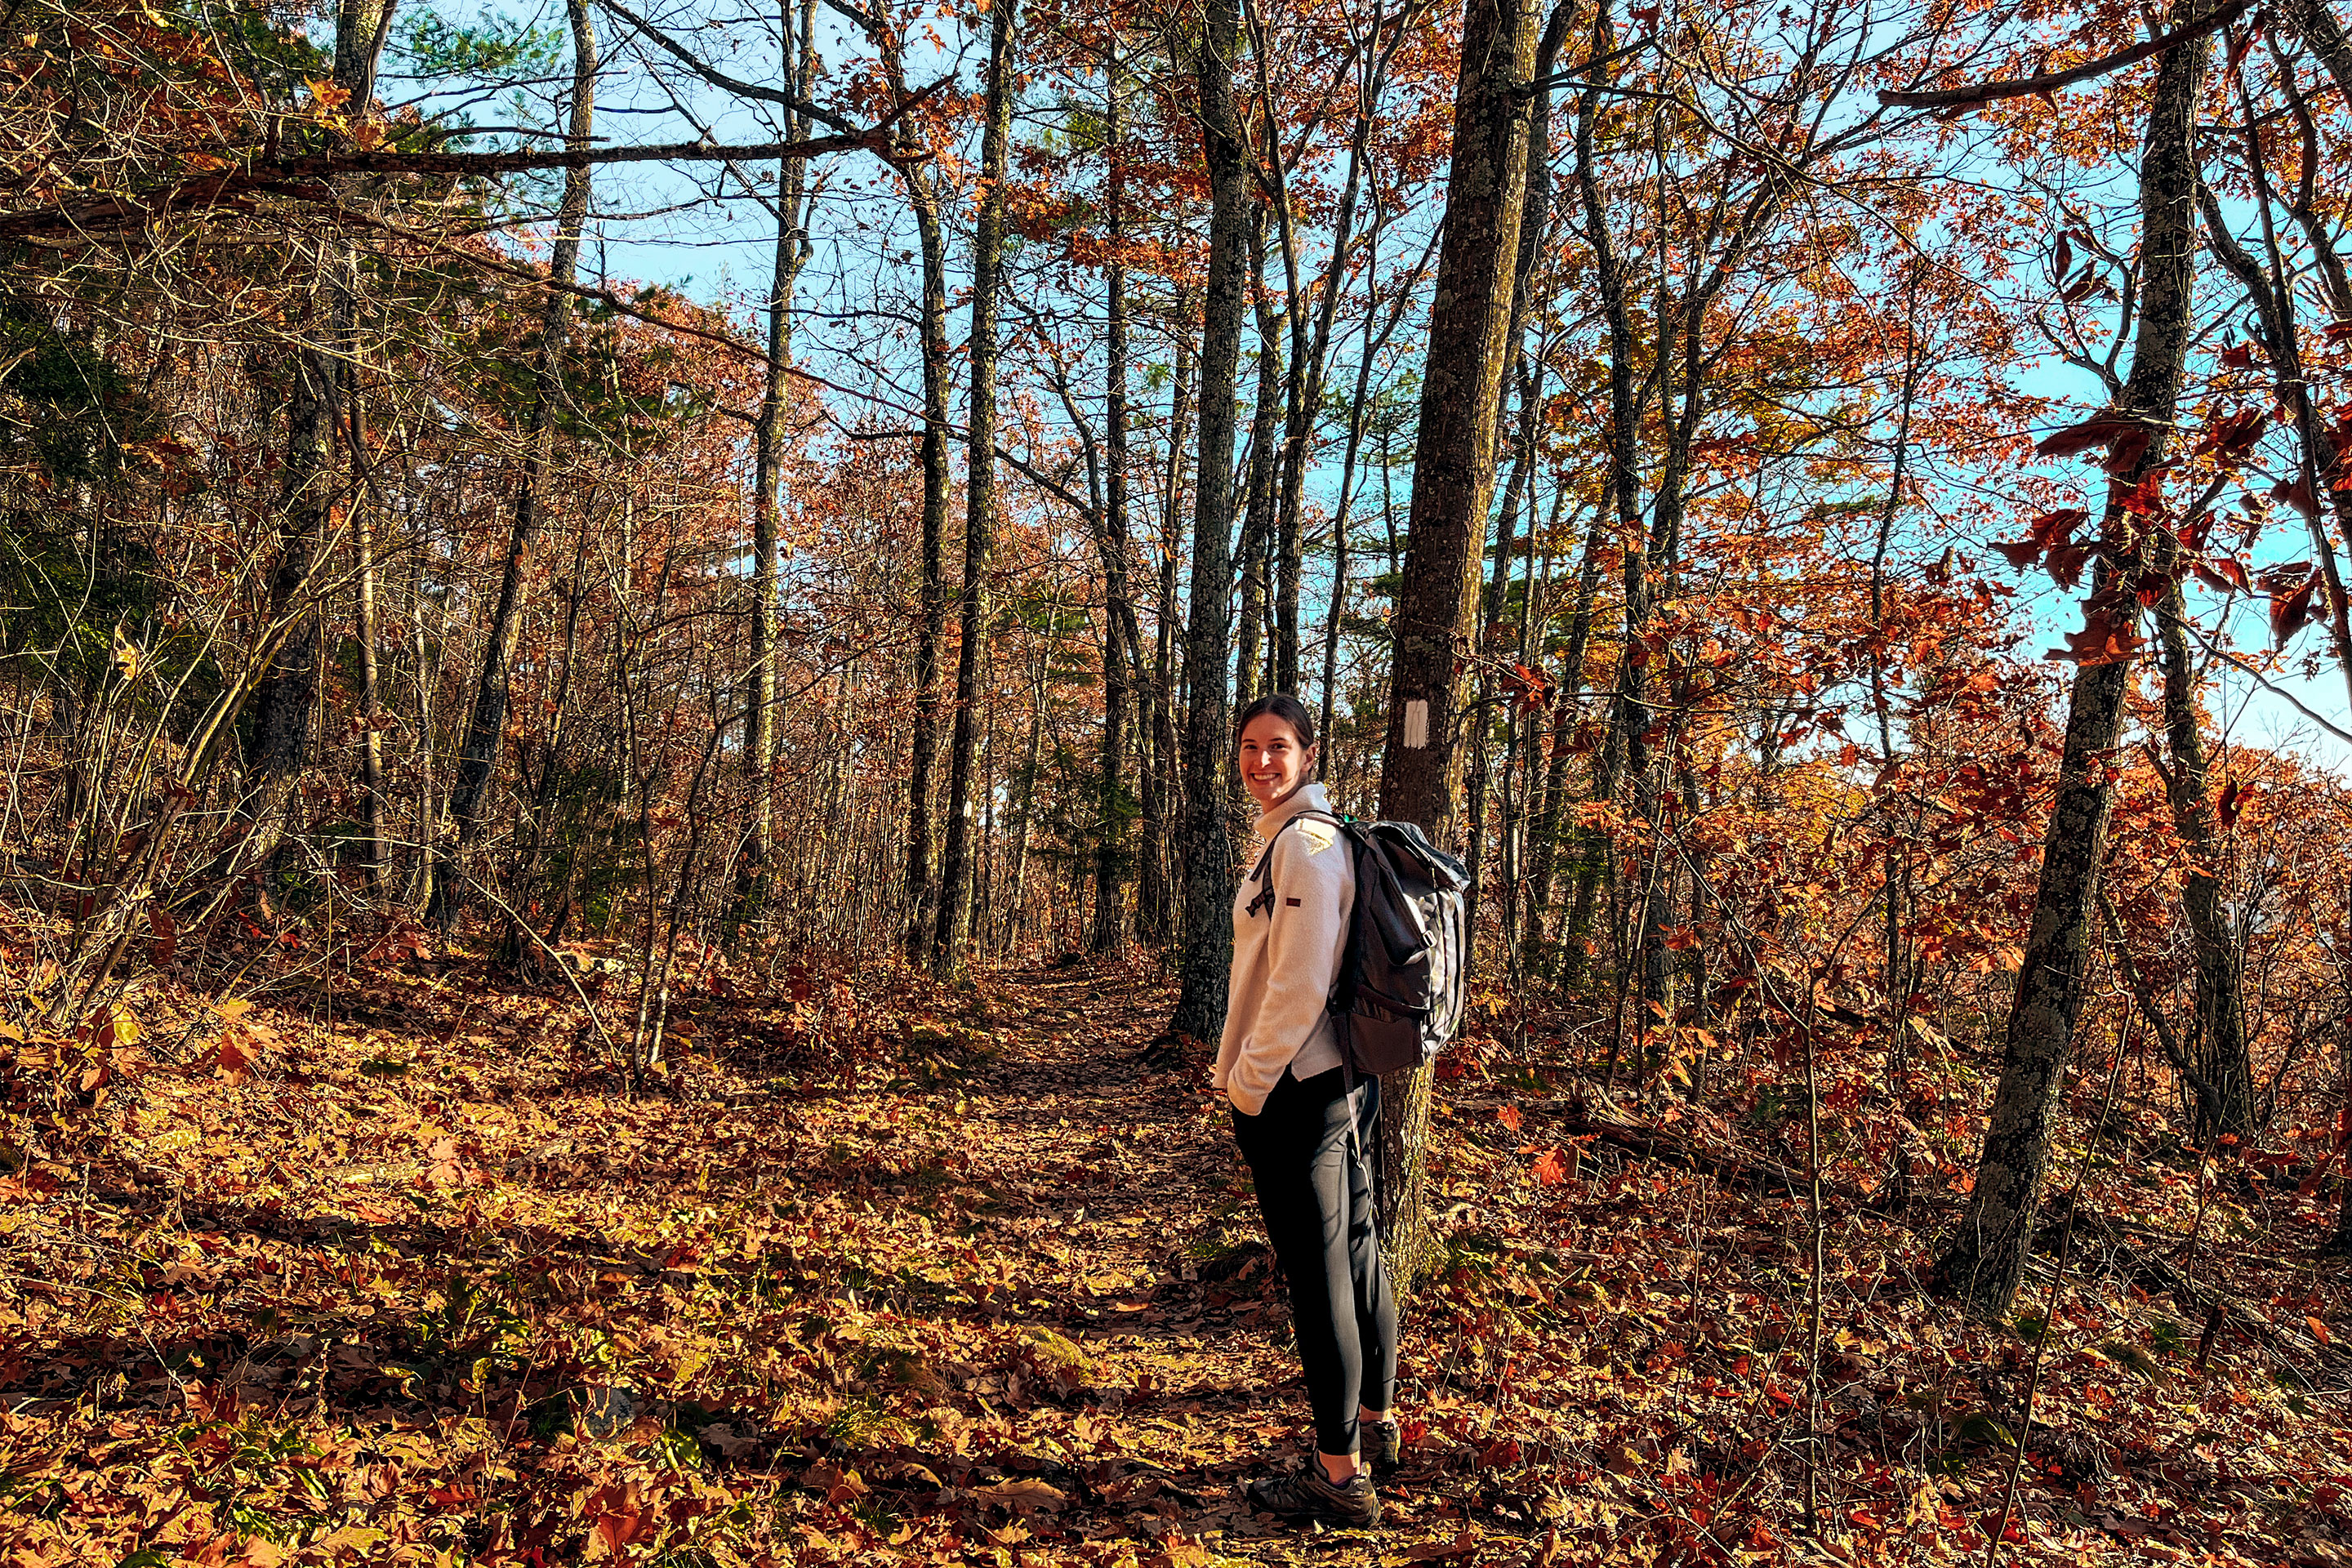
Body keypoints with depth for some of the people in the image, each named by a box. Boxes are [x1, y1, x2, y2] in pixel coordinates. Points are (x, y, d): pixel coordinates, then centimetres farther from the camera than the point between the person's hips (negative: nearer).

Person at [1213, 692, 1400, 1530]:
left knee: (1317, 1271, -2)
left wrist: (1248, 1084, -14)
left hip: (1295, 1086, -10)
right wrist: (1247, 1066, 20)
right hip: (1344, 1079, 10)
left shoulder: (1304, 840, -17)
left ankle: (1340, 1476, 8)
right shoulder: (1321, 833, 14)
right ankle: (1376, 1424, 35)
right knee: (1355, 1250, 19)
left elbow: (1300, 982, -22)